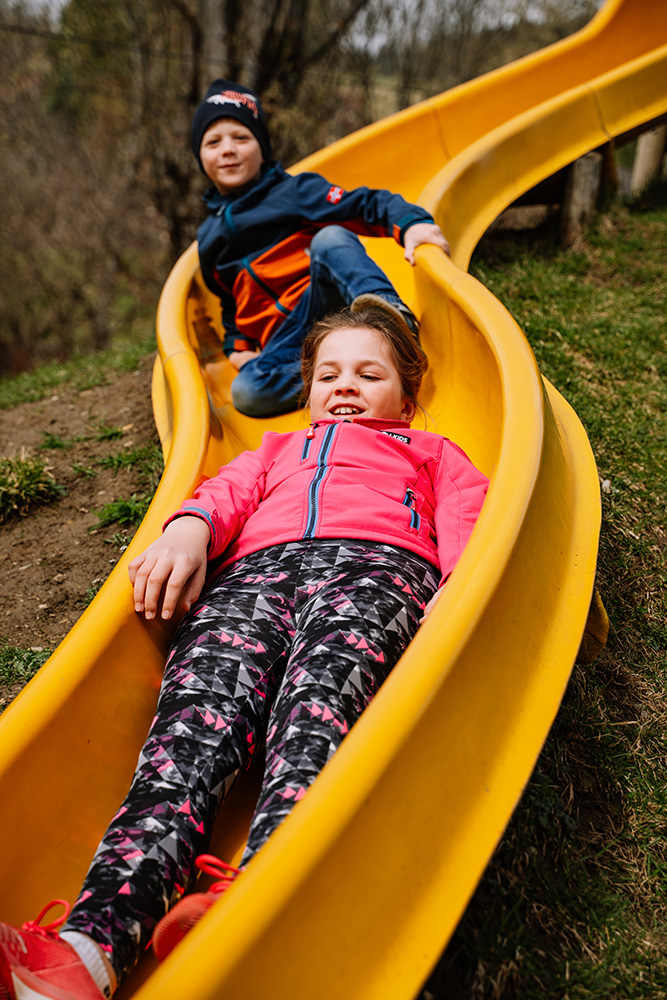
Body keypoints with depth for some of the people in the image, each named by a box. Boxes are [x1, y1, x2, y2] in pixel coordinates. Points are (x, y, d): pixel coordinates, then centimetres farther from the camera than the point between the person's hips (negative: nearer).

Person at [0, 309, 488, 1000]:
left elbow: (466, 525, 17)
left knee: (318, 704, -35)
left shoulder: (433, 451, 37)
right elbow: (227, 492, 23)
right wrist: (188, 527, -3)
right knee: (195, 719, -29)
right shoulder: (276, 449, 44)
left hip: (376, 562, -1)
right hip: (255, 571, 1)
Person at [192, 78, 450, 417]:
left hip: (330, 303, -3)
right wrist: (236, 346, 14)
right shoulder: (208, 237, 22)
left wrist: (411, 222, -23)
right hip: (284, 336, 4)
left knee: (329, 239, -32)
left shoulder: (294, 192, 6)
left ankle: (390, 312, -53)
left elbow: (367, 205, -5)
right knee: (246, 391, -30)